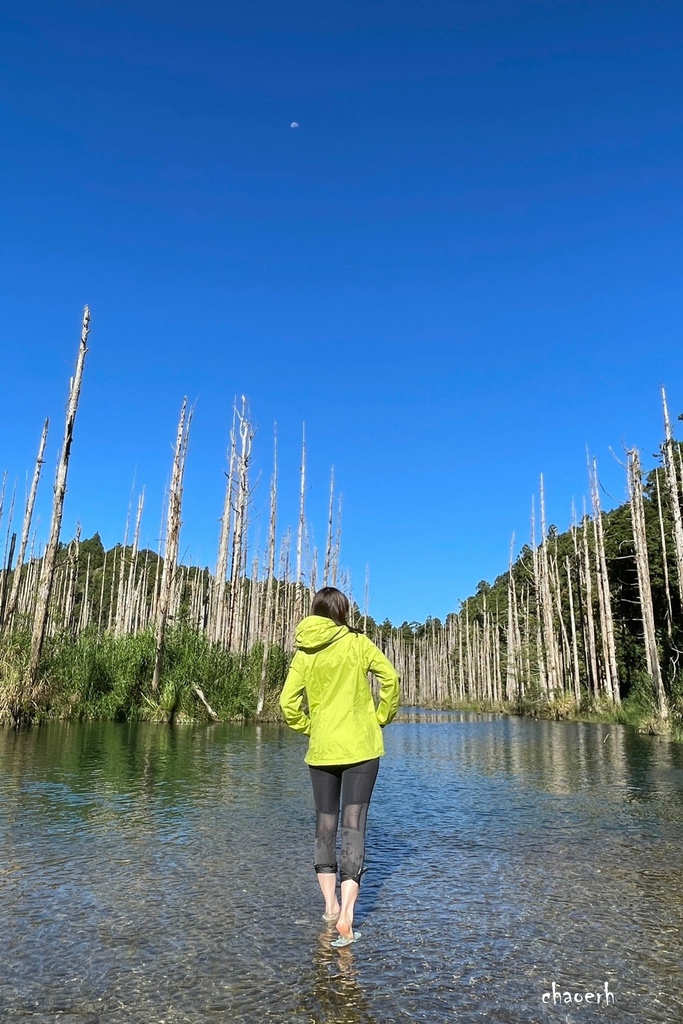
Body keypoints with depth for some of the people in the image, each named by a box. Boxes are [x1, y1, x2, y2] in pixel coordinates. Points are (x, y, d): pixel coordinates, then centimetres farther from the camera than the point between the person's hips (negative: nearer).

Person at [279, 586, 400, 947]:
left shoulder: (304, 653, 1)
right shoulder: (357, 642, -5)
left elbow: (288, 702, -4)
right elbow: (390, 677, -13)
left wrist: (309, 729, 10)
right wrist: (382, 718, 0)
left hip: (321, 750, 3)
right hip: (361, 747, -2)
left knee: (325, 825, 17)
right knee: (353, 826, 1)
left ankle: (330, 906, 24)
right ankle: (346, 914, -7)